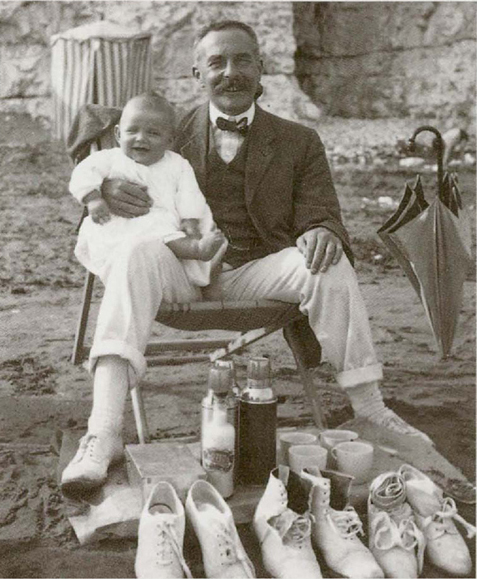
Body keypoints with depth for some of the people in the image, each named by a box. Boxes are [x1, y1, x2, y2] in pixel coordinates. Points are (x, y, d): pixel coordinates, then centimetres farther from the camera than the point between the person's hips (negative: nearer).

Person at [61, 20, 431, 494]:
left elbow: (319, 214, 7)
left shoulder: (299, 143, 14)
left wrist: (323, 231, -21)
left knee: (330, 264, -28)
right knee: (137, 256, -33)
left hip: (257, 272, 1)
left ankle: (367, 405, -19)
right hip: (182, 269, 0)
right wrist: (105, 189, -13)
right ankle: (102, 434, -42)